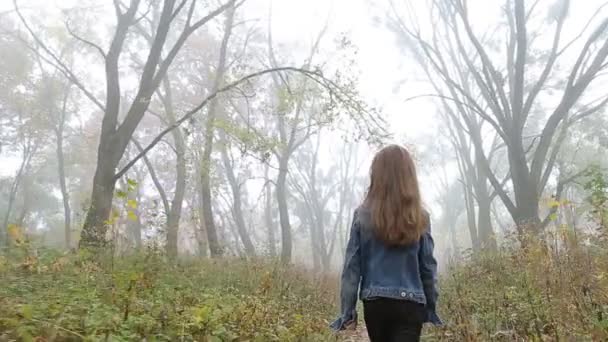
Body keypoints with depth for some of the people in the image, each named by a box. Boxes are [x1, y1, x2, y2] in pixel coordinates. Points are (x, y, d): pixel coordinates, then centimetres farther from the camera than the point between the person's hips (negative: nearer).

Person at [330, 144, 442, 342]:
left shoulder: (363, 215, -4)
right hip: (410, 304, -1)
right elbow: (428, 267, 3)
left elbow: (351, 266, -4)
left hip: (375, 304, 1)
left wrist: (348, 311, 2)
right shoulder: (420, 218, -1)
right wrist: (431, 308, 15)